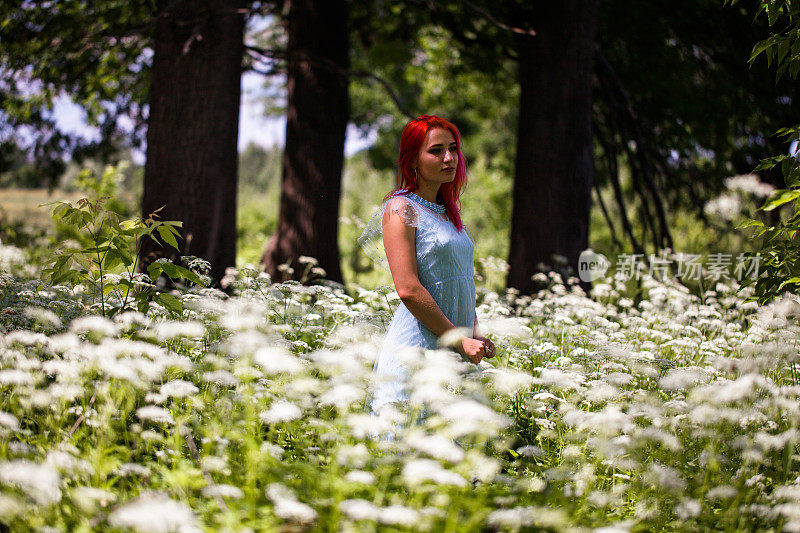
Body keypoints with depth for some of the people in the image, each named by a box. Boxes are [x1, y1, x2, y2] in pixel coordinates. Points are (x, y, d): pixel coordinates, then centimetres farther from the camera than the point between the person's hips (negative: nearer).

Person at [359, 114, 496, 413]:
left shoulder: (447, 213, 18)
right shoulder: (401, 209, -7)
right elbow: (408, 289, -15)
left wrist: (475, 336, 3)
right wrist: (460, 341, -13)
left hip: (453, 359, 8)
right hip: (416, 350, -8)